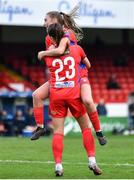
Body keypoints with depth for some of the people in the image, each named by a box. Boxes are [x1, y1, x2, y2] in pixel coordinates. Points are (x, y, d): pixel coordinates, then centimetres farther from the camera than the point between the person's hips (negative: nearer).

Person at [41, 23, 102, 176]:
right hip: (74, 94, 0)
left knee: (58, 132, 1)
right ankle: (92, 160, 2)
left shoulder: (48, 54, 2)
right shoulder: (77, 49, 3)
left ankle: (58, 165, -8)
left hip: (56, 95, 0)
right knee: (86, 127, 10)